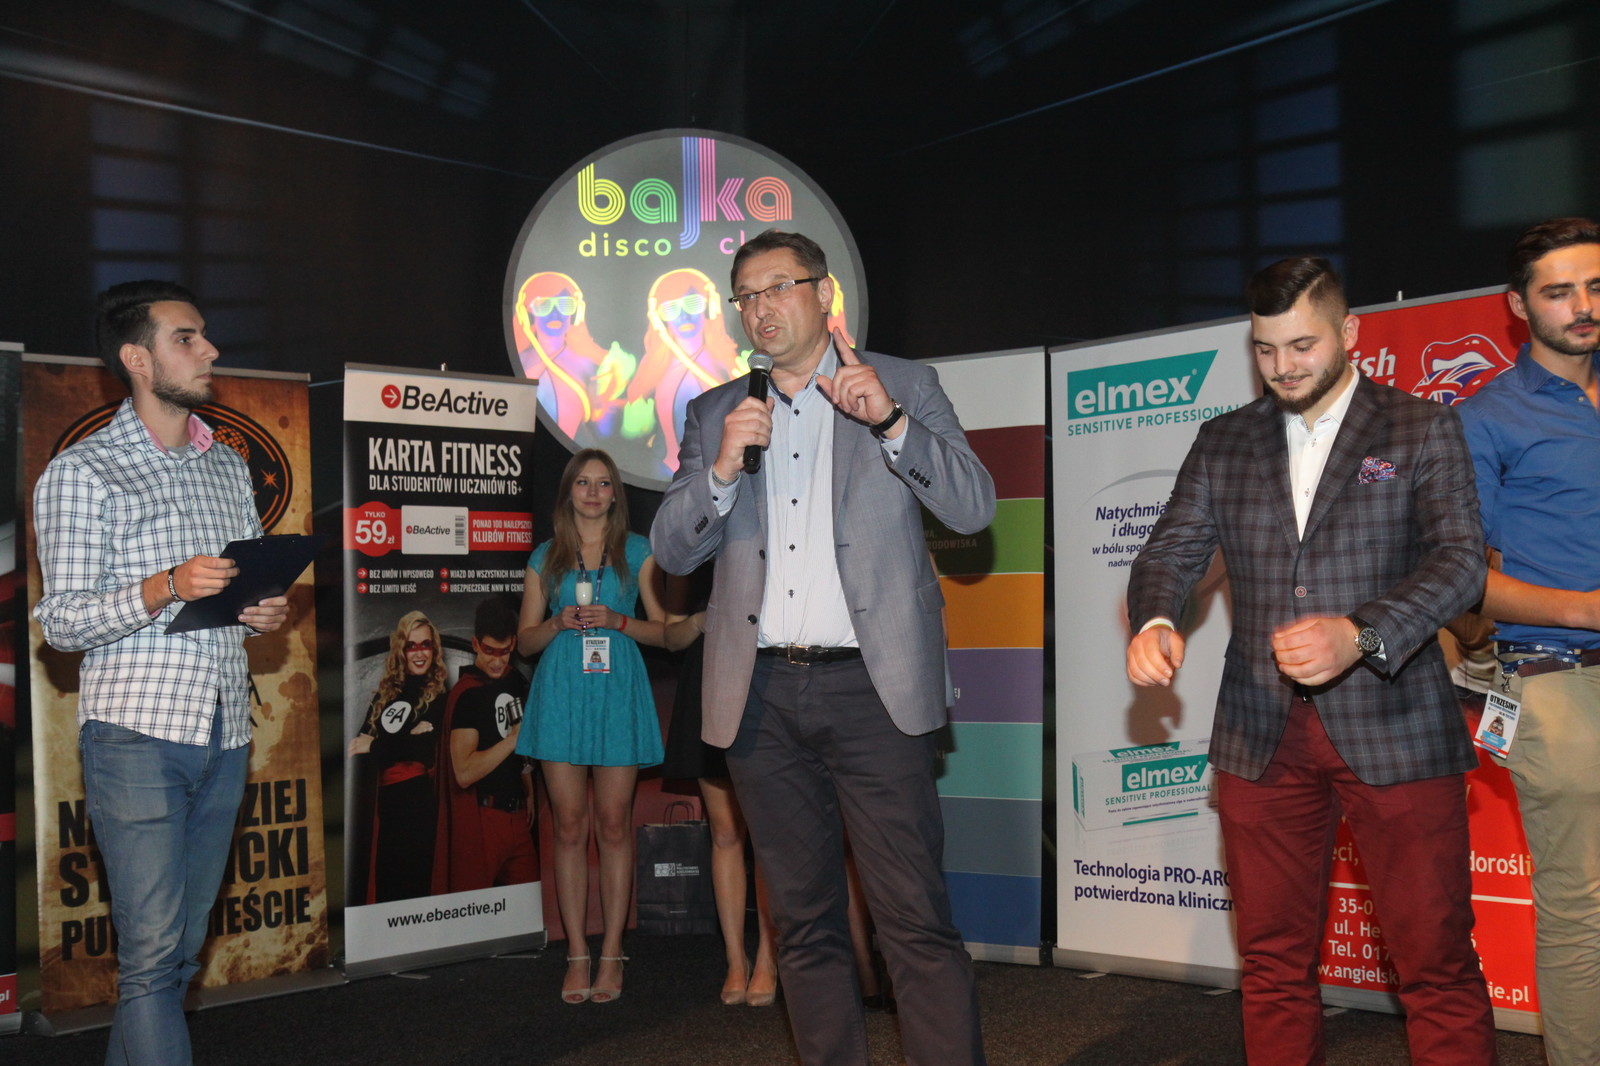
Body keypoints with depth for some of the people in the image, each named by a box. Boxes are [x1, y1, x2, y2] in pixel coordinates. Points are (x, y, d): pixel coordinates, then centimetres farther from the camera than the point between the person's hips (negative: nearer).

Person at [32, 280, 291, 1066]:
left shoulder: (230, 468, 17)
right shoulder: (80, 473, -2)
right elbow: (61, 623, -7)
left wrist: (265, 611, 2)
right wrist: (167, 587, -22)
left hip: (225, 736, 6)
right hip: (136, 737, -6)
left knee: (184, 949, 10)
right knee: (153, 951, -7)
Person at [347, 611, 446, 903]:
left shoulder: (440, 696, -1)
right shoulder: (385, 694, 15)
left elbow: (426, 750, -11)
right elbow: (361, 741, 8)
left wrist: (375, 746, -3)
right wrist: (408, 740, -9)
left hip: (420, 800, -5)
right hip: (387, 802, 5)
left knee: (415, 888, -3)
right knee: (384, 887, 7)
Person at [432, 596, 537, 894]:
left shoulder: (515, 681, 12)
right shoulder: (466, 693, -12)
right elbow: (464, 773, -21)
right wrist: (513, 739, -20)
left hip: (517, 814, 7)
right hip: (481, 818, -7)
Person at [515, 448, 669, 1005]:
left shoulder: (637, 552, 10)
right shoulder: (546, 557, 12)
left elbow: (661, 629, 8)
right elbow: (525, 639, 12)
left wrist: (617, 621, -9)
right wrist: (560, 623, -7)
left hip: (617, 691, -1)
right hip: (561, 692, 1)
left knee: (614, 825, -1)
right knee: (569, 827, 0)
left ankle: (611, 954, 6)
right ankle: (577, 954, 7)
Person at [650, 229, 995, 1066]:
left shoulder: (903, 386, 6)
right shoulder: (715, 414, 14)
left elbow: (974, 507, -3)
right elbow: (671, 551, 9)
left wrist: (889, 422, -16)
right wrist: (721, 467, -9)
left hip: (872, 687, -3)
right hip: (762, 696, 4)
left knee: (915, 919, -6)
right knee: (804, 923, 11)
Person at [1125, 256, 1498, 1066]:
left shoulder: (1422, 430, 2)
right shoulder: (1223, 443, 11)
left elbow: (1461, 560, -10)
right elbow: (1171, 551, 6)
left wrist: (1360, 634, -27)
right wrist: (1154, 622, -18)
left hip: (1393, 733, -3)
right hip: (1262, 738, 3)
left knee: (1437, 967, 3)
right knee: (1273, 964, 11)